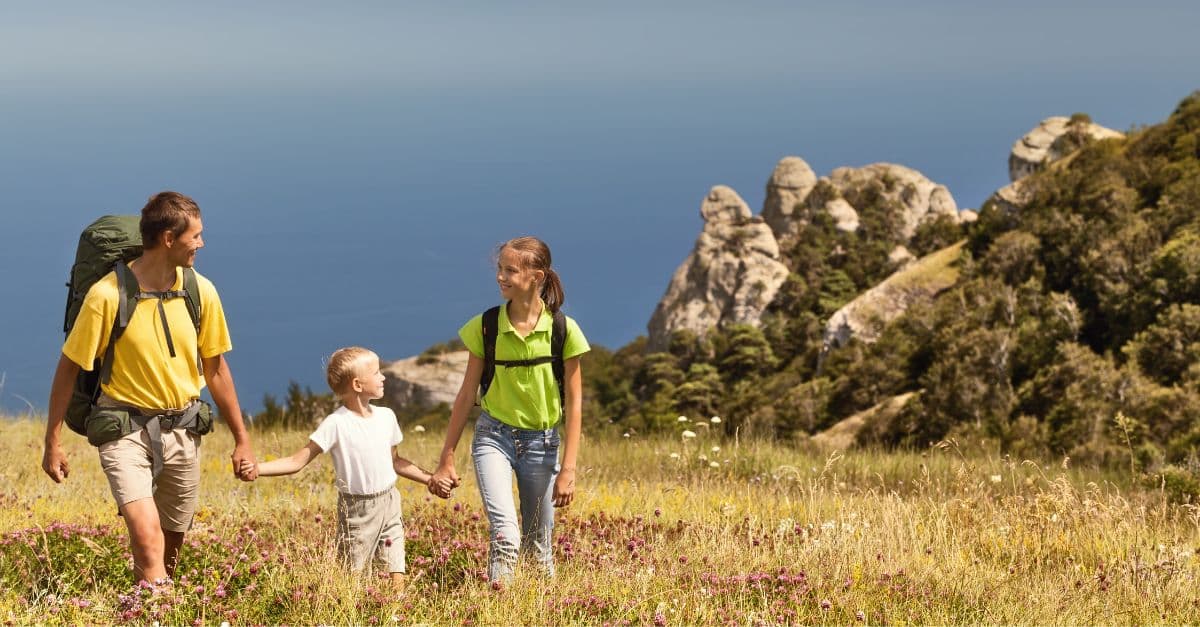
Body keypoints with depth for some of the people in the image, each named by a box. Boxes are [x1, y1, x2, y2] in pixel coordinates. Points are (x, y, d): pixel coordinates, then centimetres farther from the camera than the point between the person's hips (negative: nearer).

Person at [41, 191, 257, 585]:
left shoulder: (202, 292, -3)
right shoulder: (107, 295, -16)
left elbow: (215, 368, 8)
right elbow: (69, 368, -6)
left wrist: (241, 439, 11)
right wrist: (52, 443, -5)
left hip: (182, 428, 4)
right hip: (126, 427, -4)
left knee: (171, 541, 11)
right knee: (146, 533, -20)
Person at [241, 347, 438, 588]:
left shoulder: (386, 416, 5)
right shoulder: (336, 423, -13)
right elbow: (297, 461, -14)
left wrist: (430, 479, 19)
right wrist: (257, 468, -28)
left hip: (389, 504, 5)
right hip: (357, 511, -5)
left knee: (397, 577, 1)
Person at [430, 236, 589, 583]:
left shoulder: (563, 330, -9)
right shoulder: (485, 326, -6)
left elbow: (574, 403, -6)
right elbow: (467, 393, 1)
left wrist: (568, 470, -10)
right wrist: (446, 459, 2)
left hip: (542, 442, 0)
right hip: (494, 436, 0)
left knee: (538, 547, 10)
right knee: (505, 536, -21)